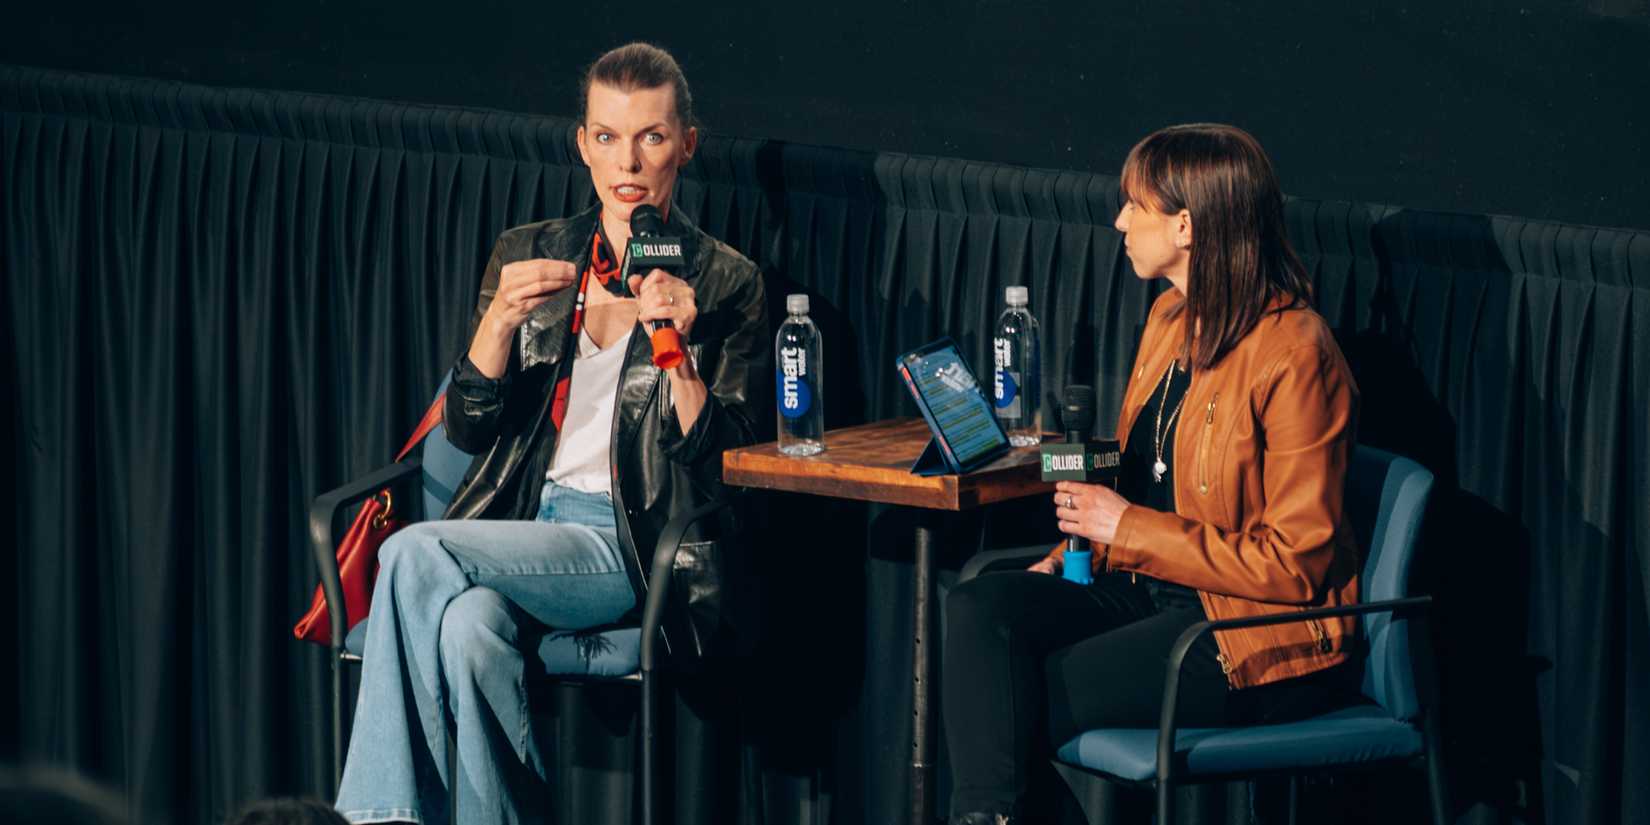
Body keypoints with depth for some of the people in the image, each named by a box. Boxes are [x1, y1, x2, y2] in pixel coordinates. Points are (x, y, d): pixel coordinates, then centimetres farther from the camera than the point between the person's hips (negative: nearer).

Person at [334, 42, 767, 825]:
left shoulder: (724, 283, 5)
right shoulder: (527, 255, 16)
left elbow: (720, 459, -1)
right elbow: (467, 428, 9)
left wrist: (678, 349, -16)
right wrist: (502, 318, -8)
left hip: (629, 546, -3)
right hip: (517, 521, 3)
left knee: (414, 555, -28)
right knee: (470, 629, -35)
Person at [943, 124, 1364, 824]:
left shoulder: (1294, 354, -16)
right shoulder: (1171, 319, 11)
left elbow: (1294, 564, -18)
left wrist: (1128, 529, -15)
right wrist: (1084, 548, 2)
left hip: (1262, 644, -8)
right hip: (1153, 591, 8)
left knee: (1032, 697, -22)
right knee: (980, 605, -17)